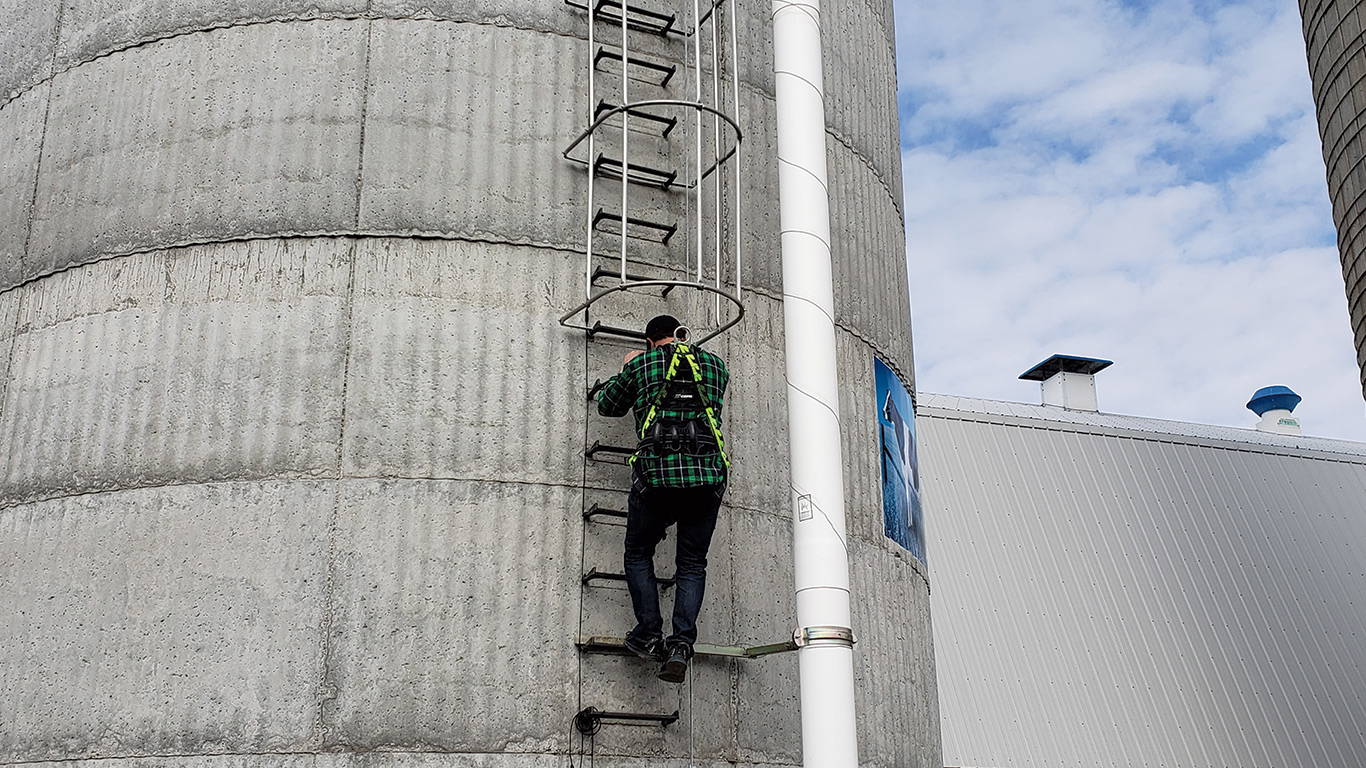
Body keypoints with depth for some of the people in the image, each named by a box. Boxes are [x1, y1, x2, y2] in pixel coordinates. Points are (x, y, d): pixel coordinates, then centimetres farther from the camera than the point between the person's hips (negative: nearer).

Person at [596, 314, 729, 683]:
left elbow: (607, 405, 25)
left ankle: (649, 635, 7)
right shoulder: (715, 364, 17)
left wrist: (624, 371, 44)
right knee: (692, 562, 12)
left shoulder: (640, 364, 11)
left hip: (657, 473, -2)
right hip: (709, 473, 2)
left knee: (638, 554, 18)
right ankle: (682, 642, -3)